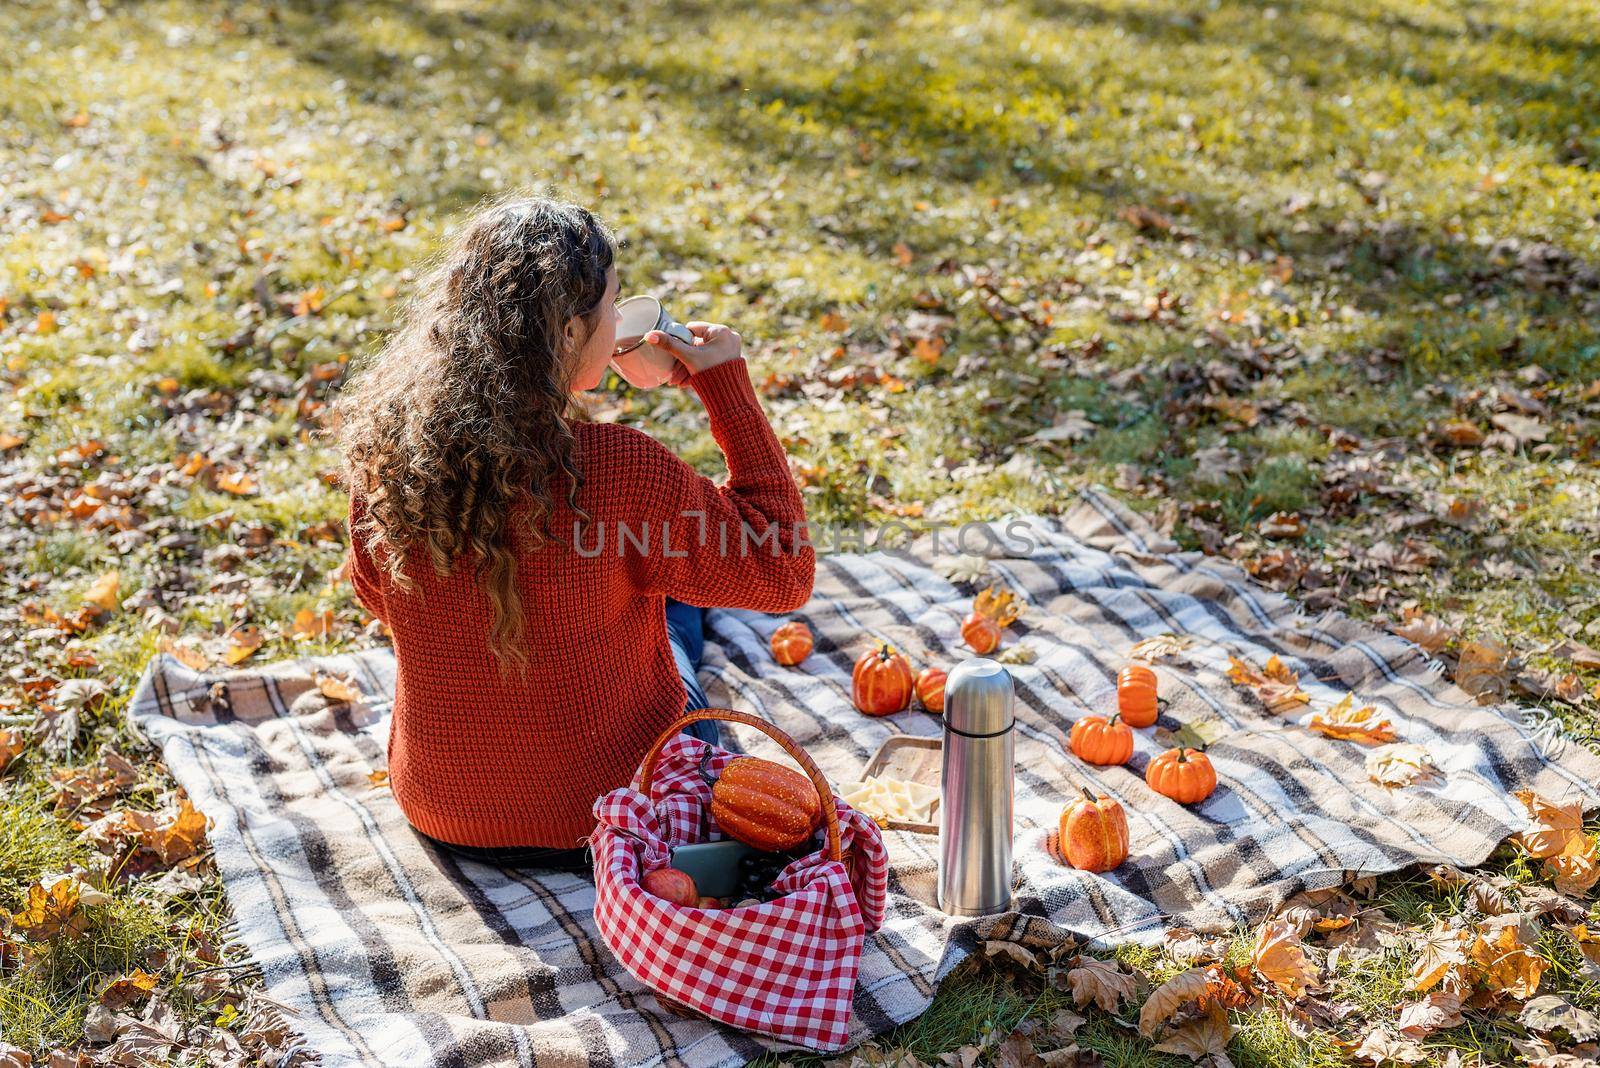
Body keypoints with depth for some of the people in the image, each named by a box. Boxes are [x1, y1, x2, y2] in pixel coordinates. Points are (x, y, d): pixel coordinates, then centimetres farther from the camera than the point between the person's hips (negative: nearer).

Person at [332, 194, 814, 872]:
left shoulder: (384, 443, -15)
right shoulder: (617, 471, -30)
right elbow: (783, 573, -15)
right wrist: (728, 385, -11)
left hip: (435, 810, 4)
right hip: (599, 821, -4)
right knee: (672, 603, 28)